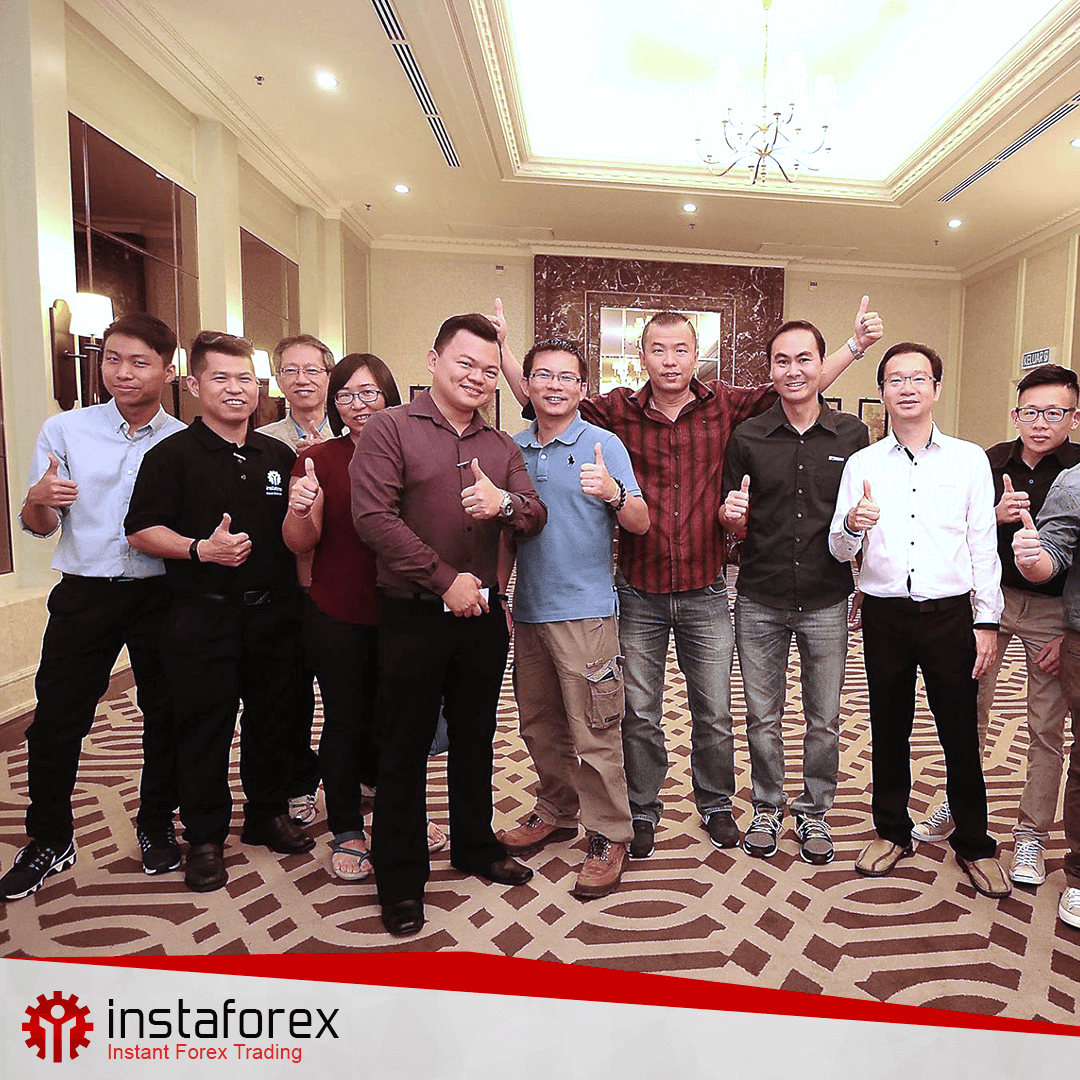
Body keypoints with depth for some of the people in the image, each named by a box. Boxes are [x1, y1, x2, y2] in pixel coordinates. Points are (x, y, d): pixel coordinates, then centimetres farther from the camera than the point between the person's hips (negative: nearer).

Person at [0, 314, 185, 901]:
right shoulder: (64, 430, 3)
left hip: (162, 595, 0)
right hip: (85, 594, 0)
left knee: (165, 716, 8)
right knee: (56, 719, 4)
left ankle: (156, 825, 29)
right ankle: (49, 839, 25)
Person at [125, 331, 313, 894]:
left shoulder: (278, 456, 10)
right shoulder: (173, 454, -3)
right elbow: (141, 530, -6)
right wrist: (200, 549, -21)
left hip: (273, 614, 4)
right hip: (204, 616, -4)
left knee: (272, 717, 14)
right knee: (204, 727, 5)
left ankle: (267, 814, 33)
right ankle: (205, 837, 22)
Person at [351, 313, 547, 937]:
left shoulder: (502, 448, 11)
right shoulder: (392, 429, -6)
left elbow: (537, 519, 5)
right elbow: (374, 517, -15)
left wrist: (504, 504, -19)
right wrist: (445, 579, -15)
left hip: (483, 613, 5)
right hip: (413, 615, -5)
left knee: (475, 739, 18)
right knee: (404, 747, 7)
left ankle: (475, 845, 38)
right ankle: (401, 878, 23)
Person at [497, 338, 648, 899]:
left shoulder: (603, 445, -4)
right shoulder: (512, 449, 10)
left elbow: (640, 524, -11)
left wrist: (613, 493, -32)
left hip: (585, 610, -5)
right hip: (527, 610, 6)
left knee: (593, 732, -1)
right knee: (539, 726, 17)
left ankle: (608, 837, 16)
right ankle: (556, 813, 36)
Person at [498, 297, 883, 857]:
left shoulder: (724, 406, 1)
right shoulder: (619, 409, -1)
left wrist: (855, 344, 0)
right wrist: (501, 350, -6)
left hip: (705, 594, 1)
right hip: (639, 595, 0)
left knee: (714, 712, 14)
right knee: (639, 714, 12)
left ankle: (715, 803, 39)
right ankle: (642, 811, 33)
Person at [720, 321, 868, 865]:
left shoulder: (852, 435, 2)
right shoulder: (747, 437, 1)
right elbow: (736, 528, 4)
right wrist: (733, 517, -18)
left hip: (826, 600, 1)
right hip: (759, 601, 0)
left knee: (823, 719, 12)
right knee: (762, 716, 11)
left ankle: (814, 812, 33)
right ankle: (767, 808, 32)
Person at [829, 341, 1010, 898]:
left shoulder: (969, 459, 4)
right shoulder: (861, 463, 4)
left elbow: (984, 545, 4)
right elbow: (840, 550, 2)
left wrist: (987, 621, 0)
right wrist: (852, 526, -21)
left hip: (950, 612, 0)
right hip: (884, 615, 1)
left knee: (960, 733, 6)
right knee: (888, 729, 11)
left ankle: (974, 845, 27)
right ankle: (891, 831, 30)